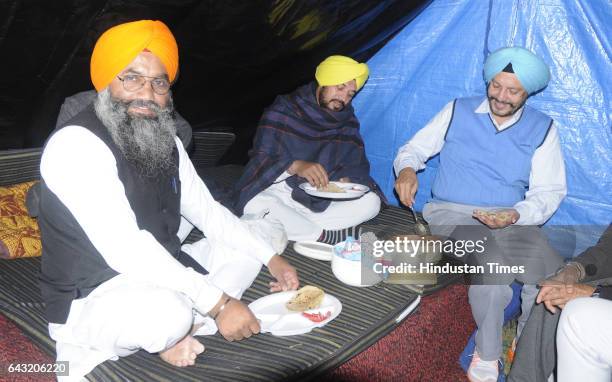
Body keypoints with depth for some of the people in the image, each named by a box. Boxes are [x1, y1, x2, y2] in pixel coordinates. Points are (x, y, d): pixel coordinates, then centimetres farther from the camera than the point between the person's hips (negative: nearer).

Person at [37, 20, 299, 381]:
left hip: (159, 276, 9)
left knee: (247, 246, 9)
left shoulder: (166, 142, 5)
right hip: (89, 299, -9)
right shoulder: (76, 144, -21)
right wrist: (218, 302, -31)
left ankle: (175, 333, -9)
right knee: (167, 312, -40)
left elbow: (207, 211, 9)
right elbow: (124, 249, -31)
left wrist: (271, 257, -2)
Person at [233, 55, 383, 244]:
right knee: (255, 205, -36)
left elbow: (357, 164, 4)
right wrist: (296, 166, -35)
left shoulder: (347, 121, 6)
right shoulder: (283, 110, -6)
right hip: (280, 192, -3)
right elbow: (261, 158, -14)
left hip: (323, 199, 4)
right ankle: (328, 235, -26)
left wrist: (346, 179, -22)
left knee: (371, 202, -18)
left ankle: (292, 226, -22)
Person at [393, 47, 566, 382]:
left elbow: (550, 190, 6)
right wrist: (406, 170, -13)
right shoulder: (458, 111, 7)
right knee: (493, 266, -35)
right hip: (452, 214, -2)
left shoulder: (542, 129, 9)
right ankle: (487, 355, -9)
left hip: (512, 220, 2)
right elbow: (414, 148, 12)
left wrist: (516, 215, -15)